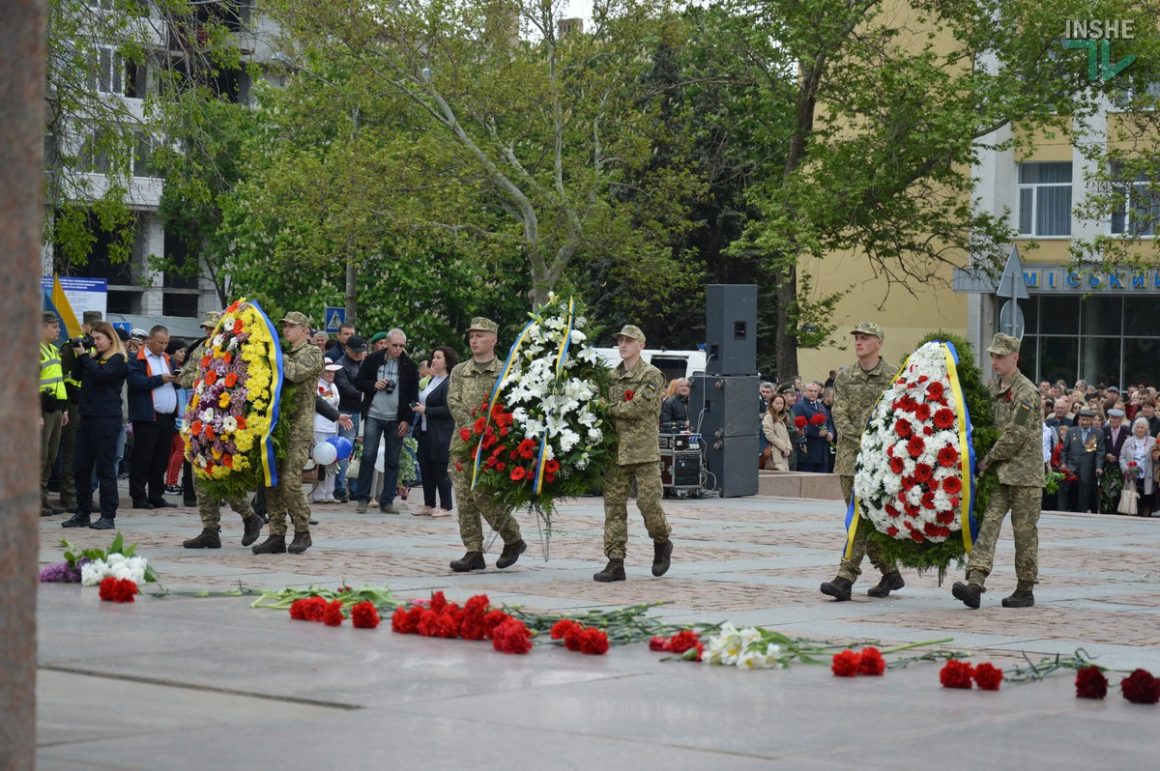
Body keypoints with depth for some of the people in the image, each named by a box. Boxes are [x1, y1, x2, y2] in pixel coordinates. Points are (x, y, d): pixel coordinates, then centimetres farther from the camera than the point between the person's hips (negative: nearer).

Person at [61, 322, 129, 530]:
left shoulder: (118, 359, -5)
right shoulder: (94, 356, 17)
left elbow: (100, 375, -20)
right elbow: (76, 375, 11)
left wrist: (83, 355, -14)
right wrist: (79, 355, 1)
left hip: (106, 419, -8)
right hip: (87, 417, 8)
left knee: (105, 468, -4)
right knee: (81, 467, 7)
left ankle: (108, 516, 0)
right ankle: (83, 514, 15)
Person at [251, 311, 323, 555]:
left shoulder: (313, 352, 2)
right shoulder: (283, 352, 21)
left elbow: (297, 373, -16)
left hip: (298, 425, -7)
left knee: (289, 480, -13)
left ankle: (302, 532, 0)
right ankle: (276, 536, 6)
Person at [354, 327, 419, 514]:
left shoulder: (409, 365, 2)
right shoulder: (373, 360, 0)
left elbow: (413, 395, 5)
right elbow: (359, 382, 8)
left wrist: (408, 420, -2)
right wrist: (374, 385, -12)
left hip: (396, 420, 1)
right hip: (374, 416, -1)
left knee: (392, 461, 2)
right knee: (368, 456, -5)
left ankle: (387, 501, 6)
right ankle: (363, 499, 2)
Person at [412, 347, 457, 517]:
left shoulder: (450, 383, -13)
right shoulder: (432, 380, 15)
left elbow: (449, 409, -19)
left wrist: (426, 410, -16)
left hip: (440, 435, -9)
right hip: (426, 431, 9)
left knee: (440, 470, -4)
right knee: (425, 469, 10)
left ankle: (446, 507, 4)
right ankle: (428, 505, 17)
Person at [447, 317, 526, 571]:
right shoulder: (459, 371, 15)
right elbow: (453, 402, 3)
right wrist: (471, 426, -13)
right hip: (462, 440, 4)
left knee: (482, 494, -14)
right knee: (464, 497, -1)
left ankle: (514, 539, 5)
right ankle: (474, 553, 3)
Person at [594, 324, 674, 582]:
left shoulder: (652, 375, -2)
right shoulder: (612, 376, 15)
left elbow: (638, 407, -14)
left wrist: (609, 408, -7)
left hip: (644, 450, -5)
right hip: (616, 450, 5)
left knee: (648, 501, -7)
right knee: (614, 504, 0)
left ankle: (662, 544, 22)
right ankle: (615, 562, 1)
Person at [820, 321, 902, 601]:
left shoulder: (893, 376, -1)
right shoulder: (844, 376, 10)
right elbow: (839, 416, 3)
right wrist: (861, 441, -11)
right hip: (849, 455, 5)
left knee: (861, 516, -12)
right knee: (863, 517, 9)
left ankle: (846, 578, -15)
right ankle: (890, 574, 22)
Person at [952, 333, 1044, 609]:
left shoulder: (1026, 392, -12)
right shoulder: (992, 388, 12)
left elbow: (1016, 435, -17)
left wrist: (988, 458, -12)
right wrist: (989, 462, 9)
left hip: (1024, 471, -6)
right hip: (998, 471, 6)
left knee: (1024, 530, 2)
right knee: (988, 523, -7)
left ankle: (1025, 590, 11)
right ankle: (975, 583, -18)